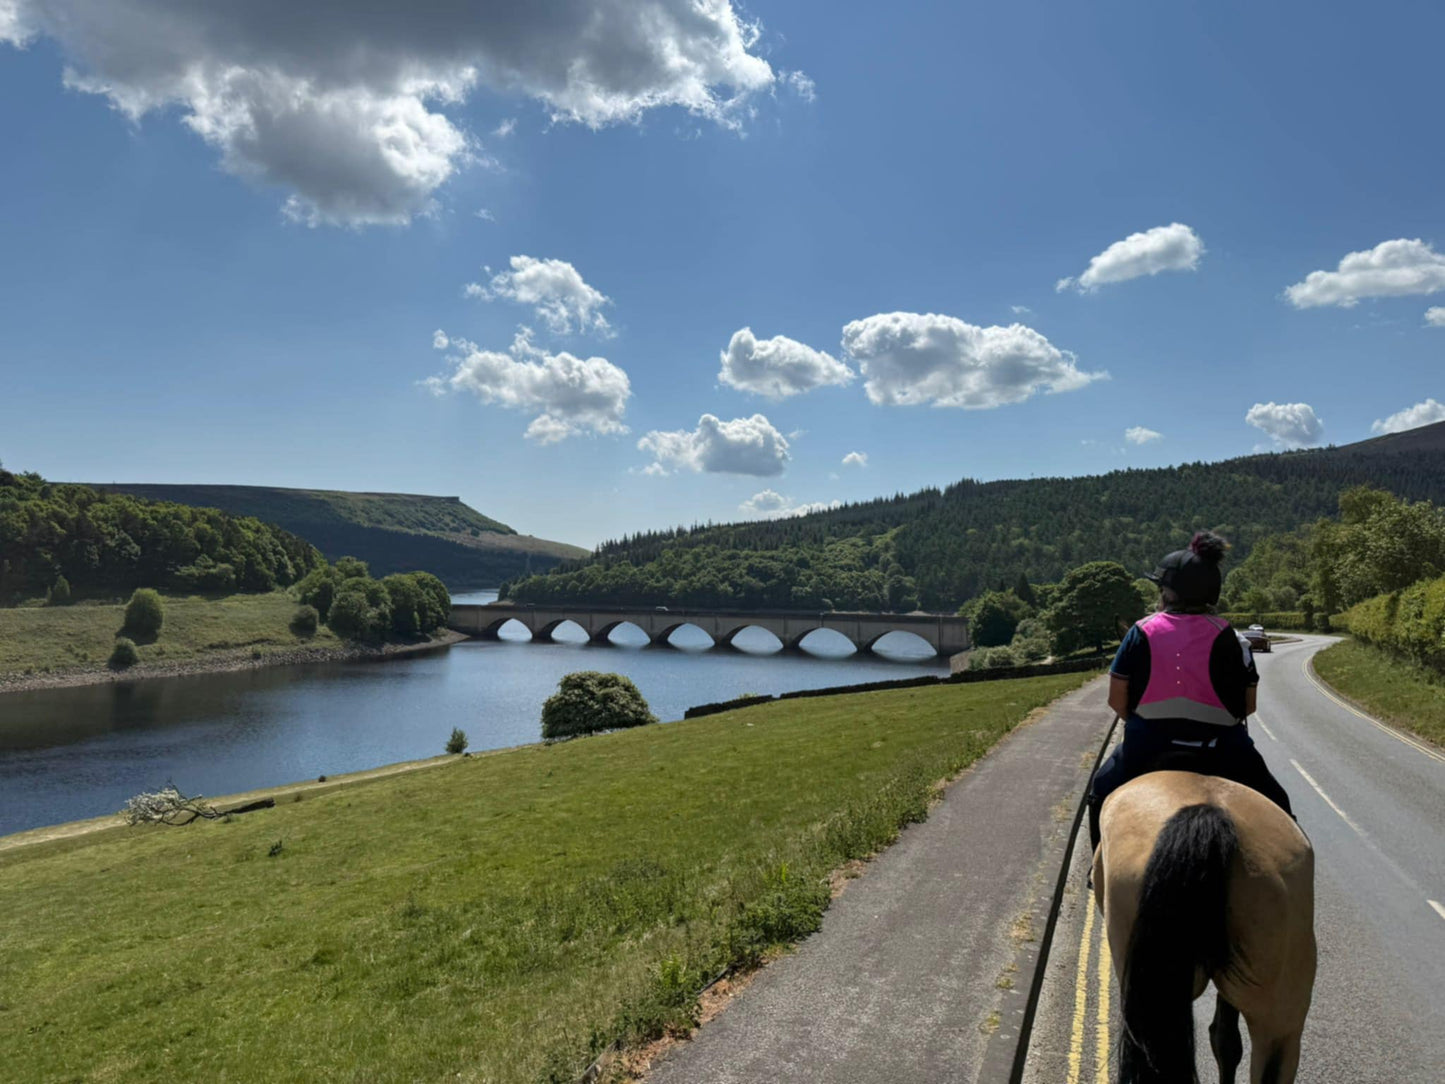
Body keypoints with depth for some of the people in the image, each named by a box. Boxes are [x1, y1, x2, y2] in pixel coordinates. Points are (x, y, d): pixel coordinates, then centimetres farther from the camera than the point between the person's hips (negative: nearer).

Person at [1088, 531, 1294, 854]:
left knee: (1103, 792, 24)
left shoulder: (1141, 632, -3)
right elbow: (1249, 705, 2)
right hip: (1221, 750, 0)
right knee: (1275, 805, 21)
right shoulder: (1229, 637, -1)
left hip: (1147, 745, 0)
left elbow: (1116, 700, -3)